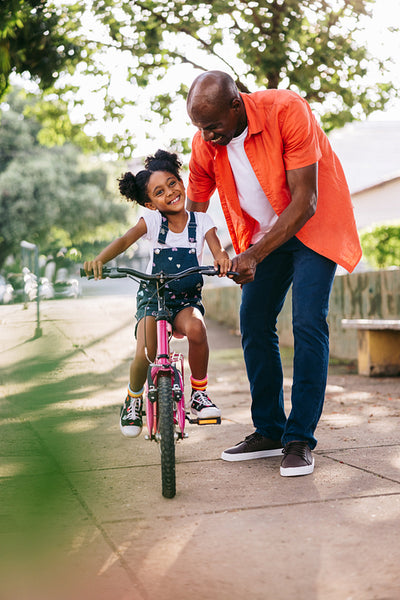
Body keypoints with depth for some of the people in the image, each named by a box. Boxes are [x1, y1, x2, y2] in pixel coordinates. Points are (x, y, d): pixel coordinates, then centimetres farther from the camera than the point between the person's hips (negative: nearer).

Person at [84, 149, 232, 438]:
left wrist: (223, 258, -43)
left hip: (188, 298, 0)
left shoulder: (202, 221, -3)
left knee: (196, 328, -34)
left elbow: (217, 248, -17)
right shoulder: (152, 221, -6)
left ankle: (199, 393, -10)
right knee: (145, 355, -21)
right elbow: (125, 240, -21)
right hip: (153, 296, 0)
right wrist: (99, 260, -41)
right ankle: (134, 399, 13)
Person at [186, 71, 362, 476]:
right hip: (262, 235, 5)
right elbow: (193, 214, 2)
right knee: (254, 325, -2)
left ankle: (300, 439, -7)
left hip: (313, 226, -5)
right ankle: (268, 432, 11)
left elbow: (305, 202, -29)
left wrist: (254, 255, -35)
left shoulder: (287, 111, -28)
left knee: (308, 324, -15)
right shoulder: (204, 145, -12)